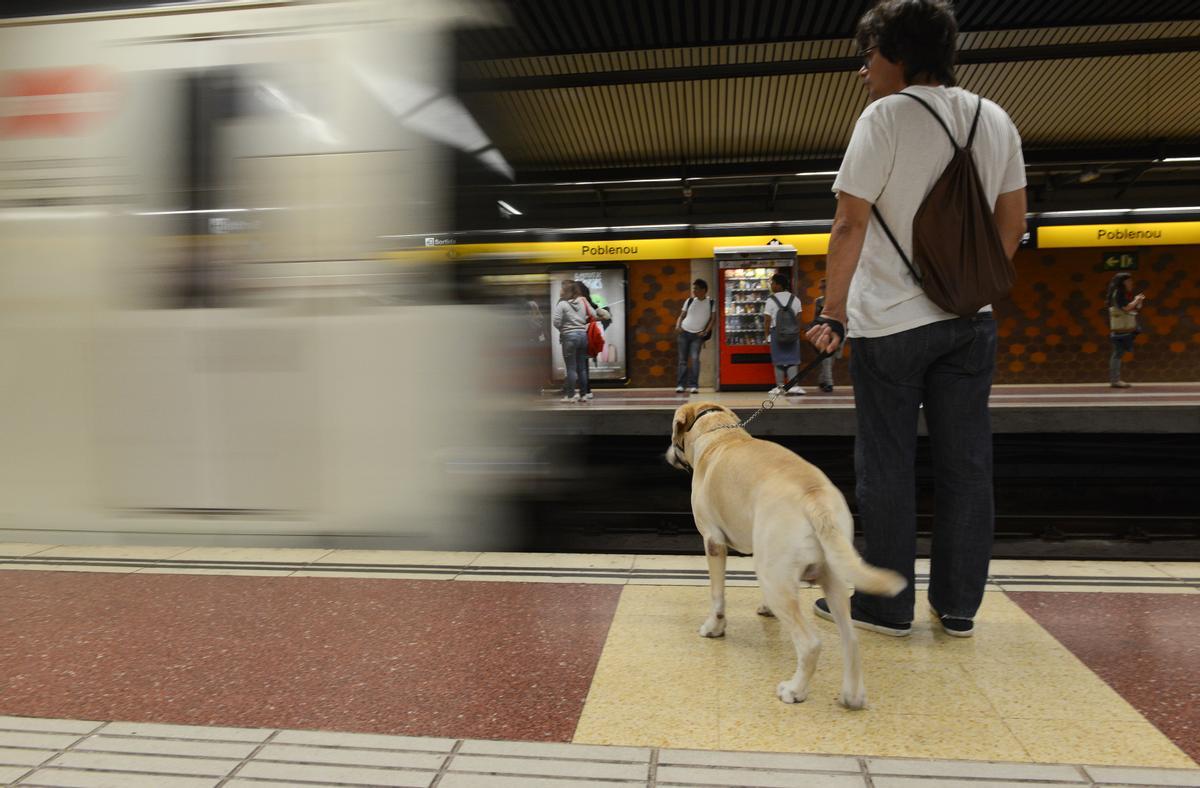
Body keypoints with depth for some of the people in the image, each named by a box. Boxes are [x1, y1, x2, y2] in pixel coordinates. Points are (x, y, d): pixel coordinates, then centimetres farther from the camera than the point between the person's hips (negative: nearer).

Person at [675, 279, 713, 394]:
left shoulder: (711, 303, -1)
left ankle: (694, 386, -11)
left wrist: (706, 331, -12)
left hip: (697, 335, -2)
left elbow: (712, 319, -1)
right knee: (683, 359, 2)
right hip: (684, 333, 2)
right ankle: (680, 385, 5)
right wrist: (677, 326, -9)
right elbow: (682, 315, 9)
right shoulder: (689, 301, 6)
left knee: (695, 359, -14)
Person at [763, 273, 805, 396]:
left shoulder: (771, 300, -9)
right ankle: (793, 386, -7)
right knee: (792, 360, 5)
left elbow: (767, 320, -8)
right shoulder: (795, 299, 3)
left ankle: (780, 386, 15)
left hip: (777, 333, -2)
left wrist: (766, 333, 3)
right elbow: (798, 318, 6)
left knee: (778, 361, 9)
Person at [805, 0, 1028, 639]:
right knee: (965, 463, 9)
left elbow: (850, 225, -13)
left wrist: (833, 314, -8)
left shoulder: (887, 116, -8)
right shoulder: (996, 120, 10)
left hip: (891, 321, -5)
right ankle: (958, 607, 18)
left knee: (887, 466, 4)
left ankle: (886, 606, 13)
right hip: (970, 320, 6)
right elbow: (1012, 223, 13)